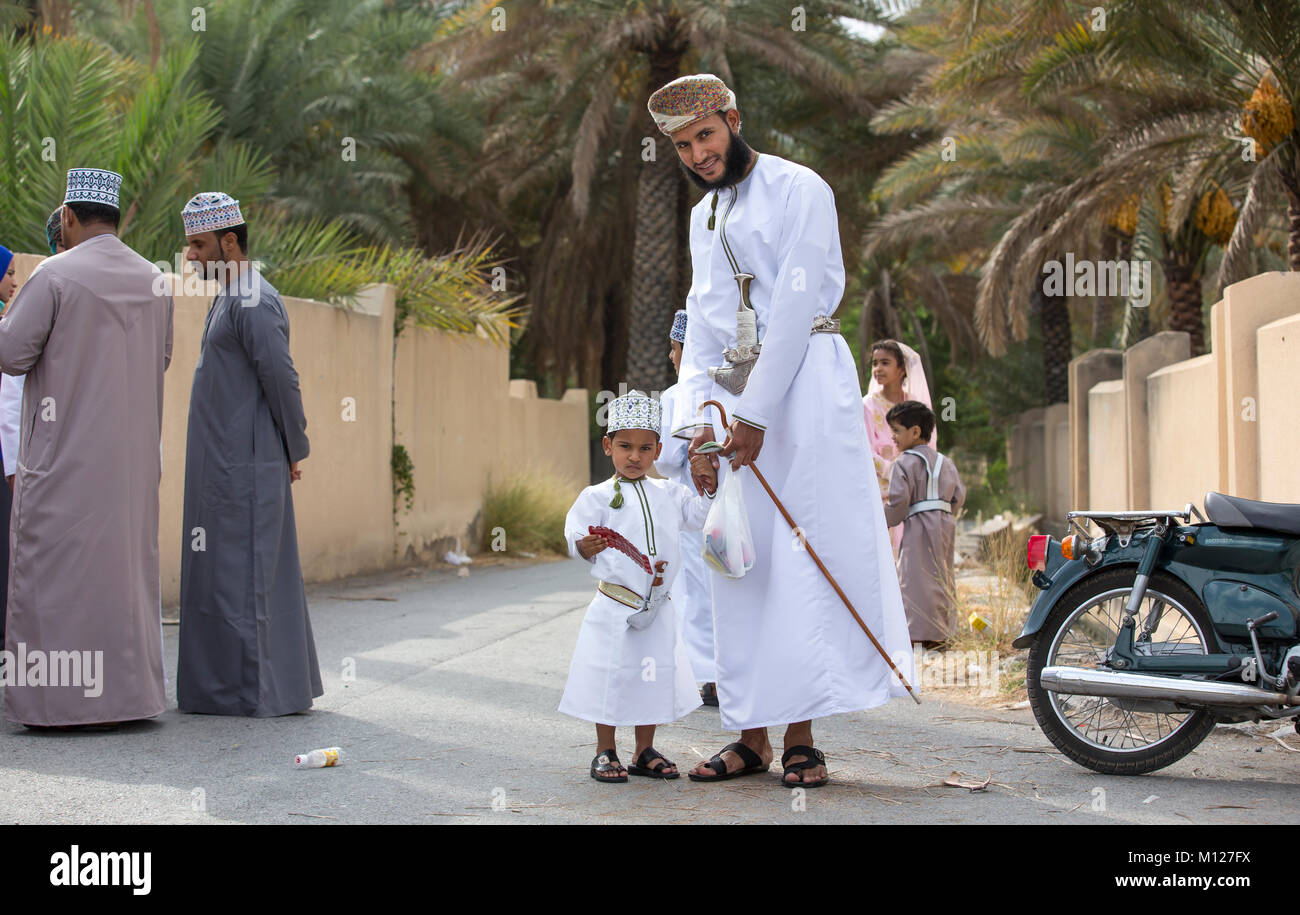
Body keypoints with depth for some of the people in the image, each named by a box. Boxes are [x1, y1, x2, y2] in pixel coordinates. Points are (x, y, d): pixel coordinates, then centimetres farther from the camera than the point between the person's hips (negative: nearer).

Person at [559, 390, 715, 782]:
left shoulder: (668, 493, 9)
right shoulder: (597, 497, -3)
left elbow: (701, 515, 15)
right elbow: (576, 537, -9)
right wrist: (585, 547, -30)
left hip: (657, 608, 4)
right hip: (614, 607, -4)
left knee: (655, 676, 10)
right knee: (611, 676, 1)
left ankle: (645, 751, 22)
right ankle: (605, 753, 15)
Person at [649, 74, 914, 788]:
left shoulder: (798, 190, -3)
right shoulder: (702, 218, 19)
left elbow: (796, 304, -12)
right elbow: (703, 328, 15)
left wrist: (757, 413, -16)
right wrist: (698, 423, 0)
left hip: (803, 380, -6)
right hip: (733, 394, 7)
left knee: (801, 560, -9)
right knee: (742, 565, 2)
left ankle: (801, 737, -8)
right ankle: (752, 736, 5)